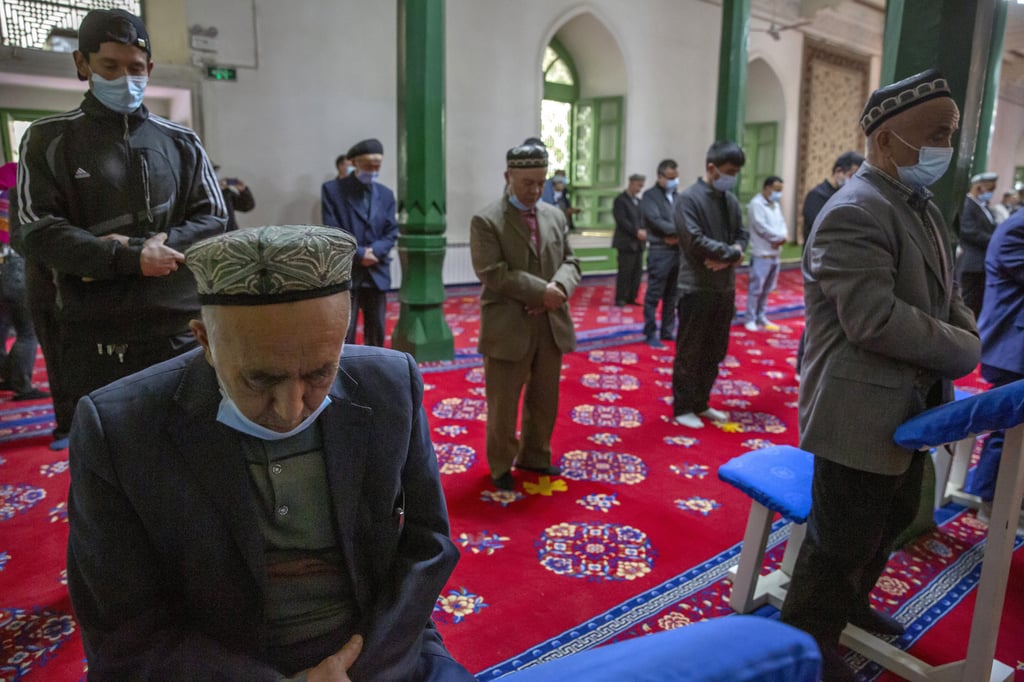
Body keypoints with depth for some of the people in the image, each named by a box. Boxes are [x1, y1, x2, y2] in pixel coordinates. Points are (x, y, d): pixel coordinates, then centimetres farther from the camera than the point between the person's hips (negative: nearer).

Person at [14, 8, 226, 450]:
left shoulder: (181, 143, 10)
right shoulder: (49, 140, 4)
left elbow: (213, 220, 5)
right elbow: (36, 231, -5)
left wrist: (148, 246, -12)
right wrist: (130, 259, -15)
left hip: (180, 329, 2)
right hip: (92, 336, -1)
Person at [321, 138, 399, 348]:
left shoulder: (386, 194, 12)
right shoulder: (333, 189, -2)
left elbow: (392, 232, 6)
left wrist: (374, 251, -12)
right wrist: (359, 254, -15)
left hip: (377, 273, 5)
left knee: (376, 333, 11)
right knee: (344, 334, -2)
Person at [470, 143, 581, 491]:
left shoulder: (556, 216, 10)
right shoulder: (486, 221, -9)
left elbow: (570, 262, 9)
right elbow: (493, 273, -18)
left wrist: (559, 289, -13)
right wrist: (540, 292, -20)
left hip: (551, 324, 6)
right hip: (508, 327, -5)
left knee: (545, 400, 16)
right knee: (503, 405, 7)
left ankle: (534, 456, 35)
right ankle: (501, 467, 25)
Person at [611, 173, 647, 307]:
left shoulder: (638, 201, 18)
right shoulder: (621, 200, -5)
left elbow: (642, 219, 18)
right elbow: (622, 220, -14)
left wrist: (643, 231, -2)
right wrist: (637, 232, -19)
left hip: (638, 242, 7)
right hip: (626, 242, -7)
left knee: (637, 272, 5)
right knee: (625, 272, -5)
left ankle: (631, 298, 12)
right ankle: (620, 299, 3)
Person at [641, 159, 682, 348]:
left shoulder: (678, 196, 14)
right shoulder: (650, 195, -2)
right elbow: (656, 221, -14)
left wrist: (679, 236, -12)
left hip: (678, 251, 6)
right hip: (660, 251, -6)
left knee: (672, 296, 11)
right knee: (654, 295, -2)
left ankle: (668, 331, 21)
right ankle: (650, 334, 7)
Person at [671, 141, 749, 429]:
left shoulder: (731, 200, 11)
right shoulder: (688, 198, -11)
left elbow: (742, 234, 12)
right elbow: (696, 241, -20)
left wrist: (730, 255, -10)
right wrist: (732, 253, -11)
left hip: (725, 288, 7)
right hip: (696, 288, -7)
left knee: (715, 352, 15)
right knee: (689, 352, 3)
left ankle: (701, 404, 29)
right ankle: (682, 408, 16)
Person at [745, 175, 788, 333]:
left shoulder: (775, 205, 17)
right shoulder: (756, 204, -10)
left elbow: (782, 224, 11)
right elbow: (762, 227, -18)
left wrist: (780, 239, -10)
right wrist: (779, 237, -9)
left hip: (774, 254, 8)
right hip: (761, 255, -8)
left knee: (767, 289, 13)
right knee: (756, 288, -6)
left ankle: (761, 317, 22)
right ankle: (750, 319, 2)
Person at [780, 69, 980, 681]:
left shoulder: (924, 207, 11)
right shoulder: (854, 213, -21)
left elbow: (948, 294, 17)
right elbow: (875, 319, -29)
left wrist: (968, 339, -3)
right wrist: (963, 353, -16)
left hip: (909, 409, 10)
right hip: (862, 414, -10)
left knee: (890, 524, 25)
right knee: (842, 543, 5)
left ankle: (851, 602, 48)